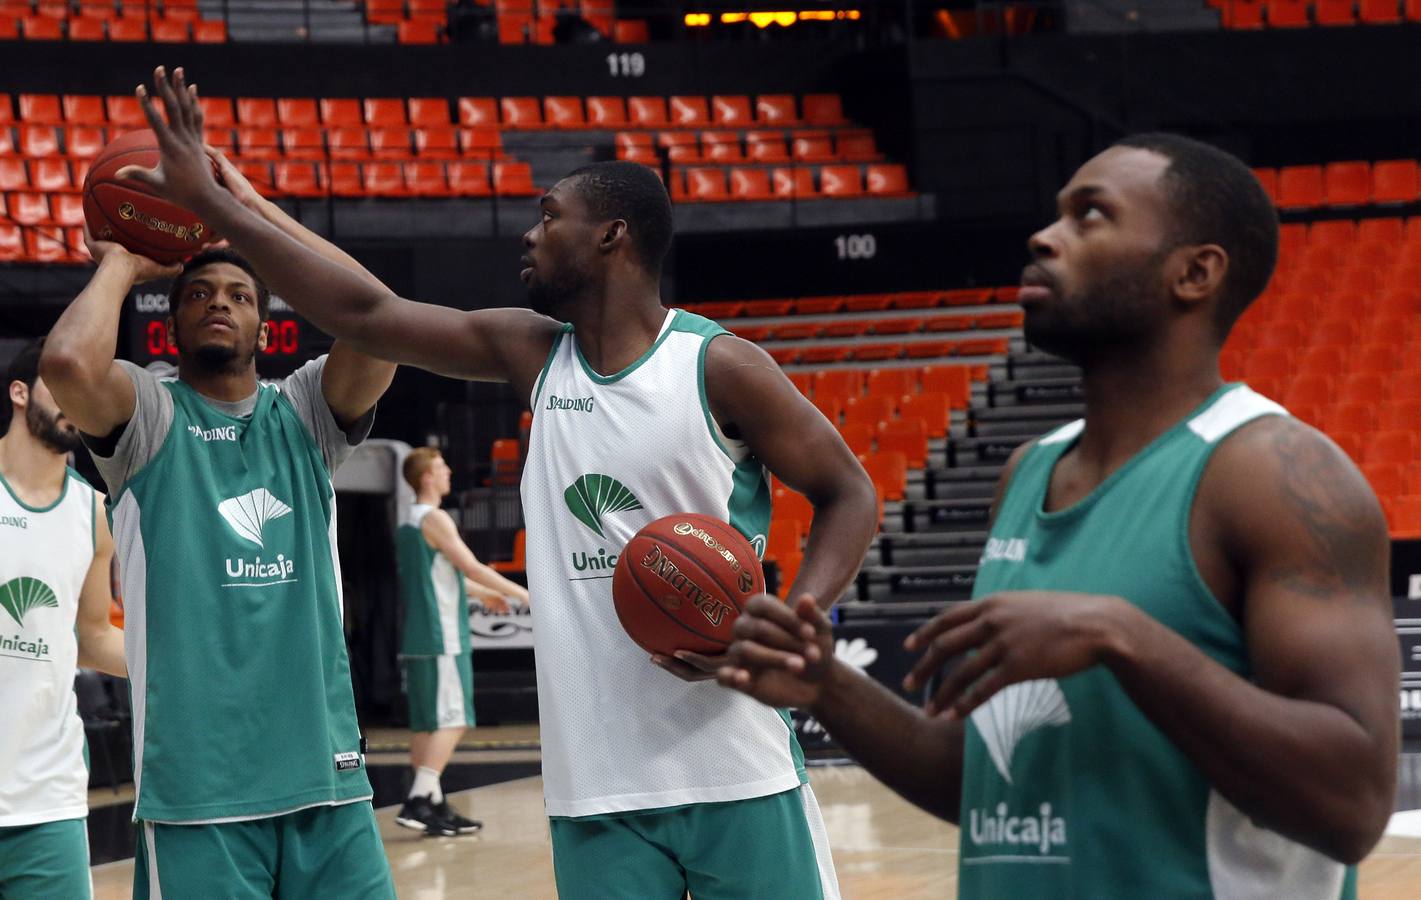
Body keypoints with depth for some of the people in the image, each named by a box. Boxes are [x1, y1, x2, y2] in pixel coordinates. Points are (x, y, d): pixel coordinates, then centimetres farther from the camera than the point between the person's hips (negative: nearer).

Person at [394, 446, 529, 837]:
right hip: (442, 640, -9)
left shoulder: (408, 525, 18)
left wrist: (482, 593, 37)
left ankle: (434, 806, 12)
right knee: (451, 721, -10)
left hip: (418, 639, 9)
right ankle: (417, 802, -18)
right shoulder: (435, 520, -11)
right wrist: (518, 591, -5)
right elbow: (472, 567, -14)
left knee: (427, 724, 9)